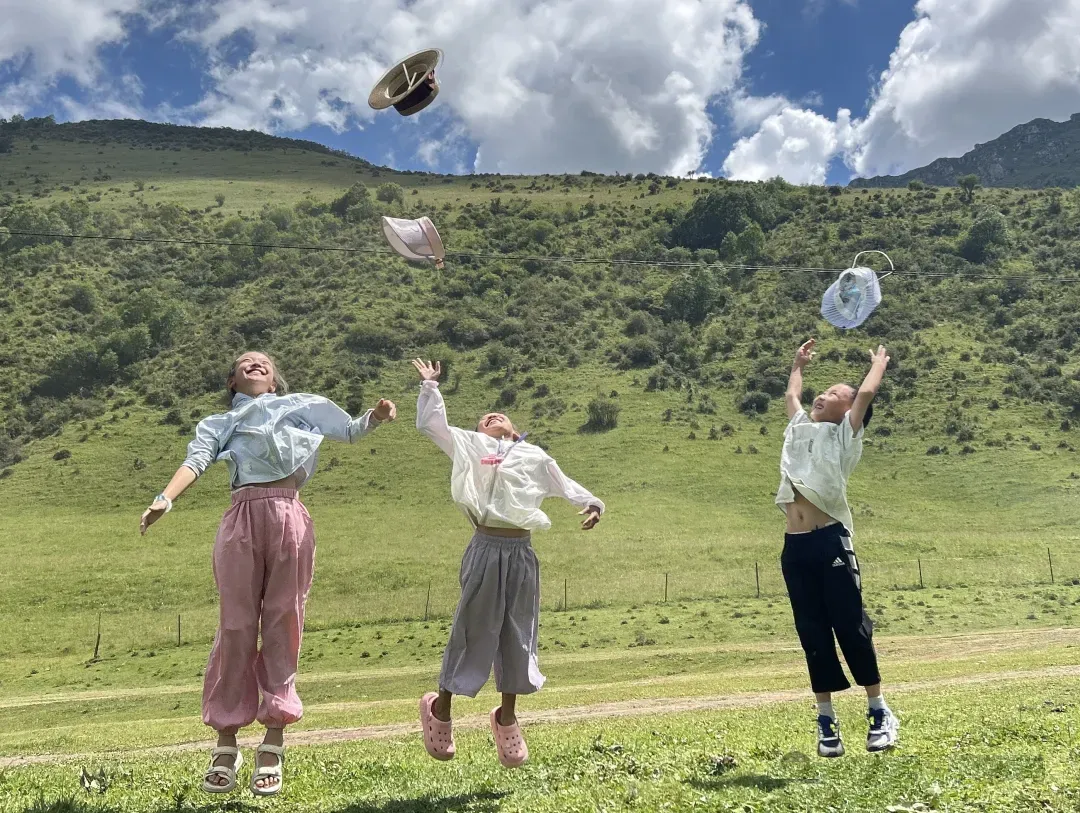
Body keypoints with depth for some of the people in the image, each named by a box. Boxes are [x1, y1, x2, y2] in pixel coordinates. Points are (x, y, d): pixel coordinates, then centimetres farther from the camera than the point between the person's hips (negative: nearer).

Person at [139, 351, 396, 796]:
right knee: (236, 626, -1)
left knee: (282, 624, -2)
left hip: (288, 516, 0)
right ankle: (226, 744, 8)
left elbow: (349, 429, 20)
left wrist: (375, 416, -4)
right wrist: (164, 499, -11)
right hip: (242, 518, 0)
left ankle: (273, 745, 4)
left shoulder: (300, 405, 27)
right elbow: (196, 461, 8)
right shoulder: (219, 423, 26)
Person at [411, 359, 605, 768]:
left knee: (518, 635, 8)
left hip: (522, 554, 3)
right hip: (486, 550, -2)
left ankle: (507, 717, 24)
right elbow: (430, 424, 12)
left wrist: (592, 504, 3)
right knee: (473, 631, 1)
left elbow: (565, 485, 19)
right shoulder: (469, 445, 13)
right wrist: (430, 386, 17)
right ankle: (440, 708, 19)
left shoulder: (534, 456, 17)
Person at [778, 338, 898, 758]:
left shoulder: (846, 435, 6)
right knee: (812, 634, 7)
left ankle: (880, 713, 14)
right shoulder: (799, 428, 20)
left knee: (851, 626, -1)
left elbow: (867, 393, -2)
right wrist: (798, 364, 50)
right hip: (795, 547, 5)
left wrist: (878, 363, 15)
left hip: (831, 541, -5)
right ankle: (826, 719, 14)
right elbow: (792, 396, 35)